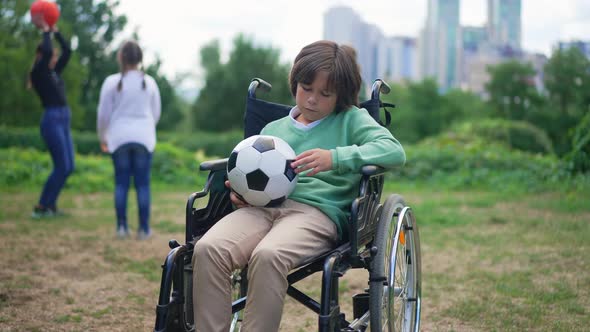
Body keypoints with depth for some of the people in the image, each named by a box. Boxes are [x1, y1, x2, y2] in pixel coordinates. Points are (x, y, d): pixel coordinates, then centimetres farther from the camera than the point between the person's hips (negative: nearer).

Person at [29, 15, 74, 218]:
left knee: (68, 167, 7)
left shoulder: (54, 72, 17)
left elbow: (67, 51, 16)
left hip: (64, 121, 9)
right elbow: (46, 51, -21)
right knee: (62, 167, -10)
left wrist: (55, 30, 15)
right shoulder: (38, 73, -5)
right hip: (52, 120, -9)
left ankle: (50, 205, 15)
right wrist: (45, 31, -8)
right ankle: (40, 208, -3)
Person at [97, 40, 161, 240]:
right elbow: (156, 113, 12)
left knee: (121, 182, 5)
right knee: (142, 183, 2)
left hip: (119, 138, -1)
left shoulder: (112, 82, -3)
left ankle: (122, 227, 3)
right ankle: (144, 229, 1)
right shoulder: (149, 82, 4)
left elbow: (103, 114, 1)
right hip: (144, 137, 1)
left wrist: (102, 138, 16)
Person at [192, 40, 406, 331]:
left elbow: (394, 151, -2)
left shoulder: (350, 120, 15)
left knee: (268, 255, -39)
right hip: (263, 207, 4)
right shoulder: (273, 129, 29)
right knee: (207, 249, -29)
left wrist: (335, 158, -17)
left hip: (317, 210, -4)